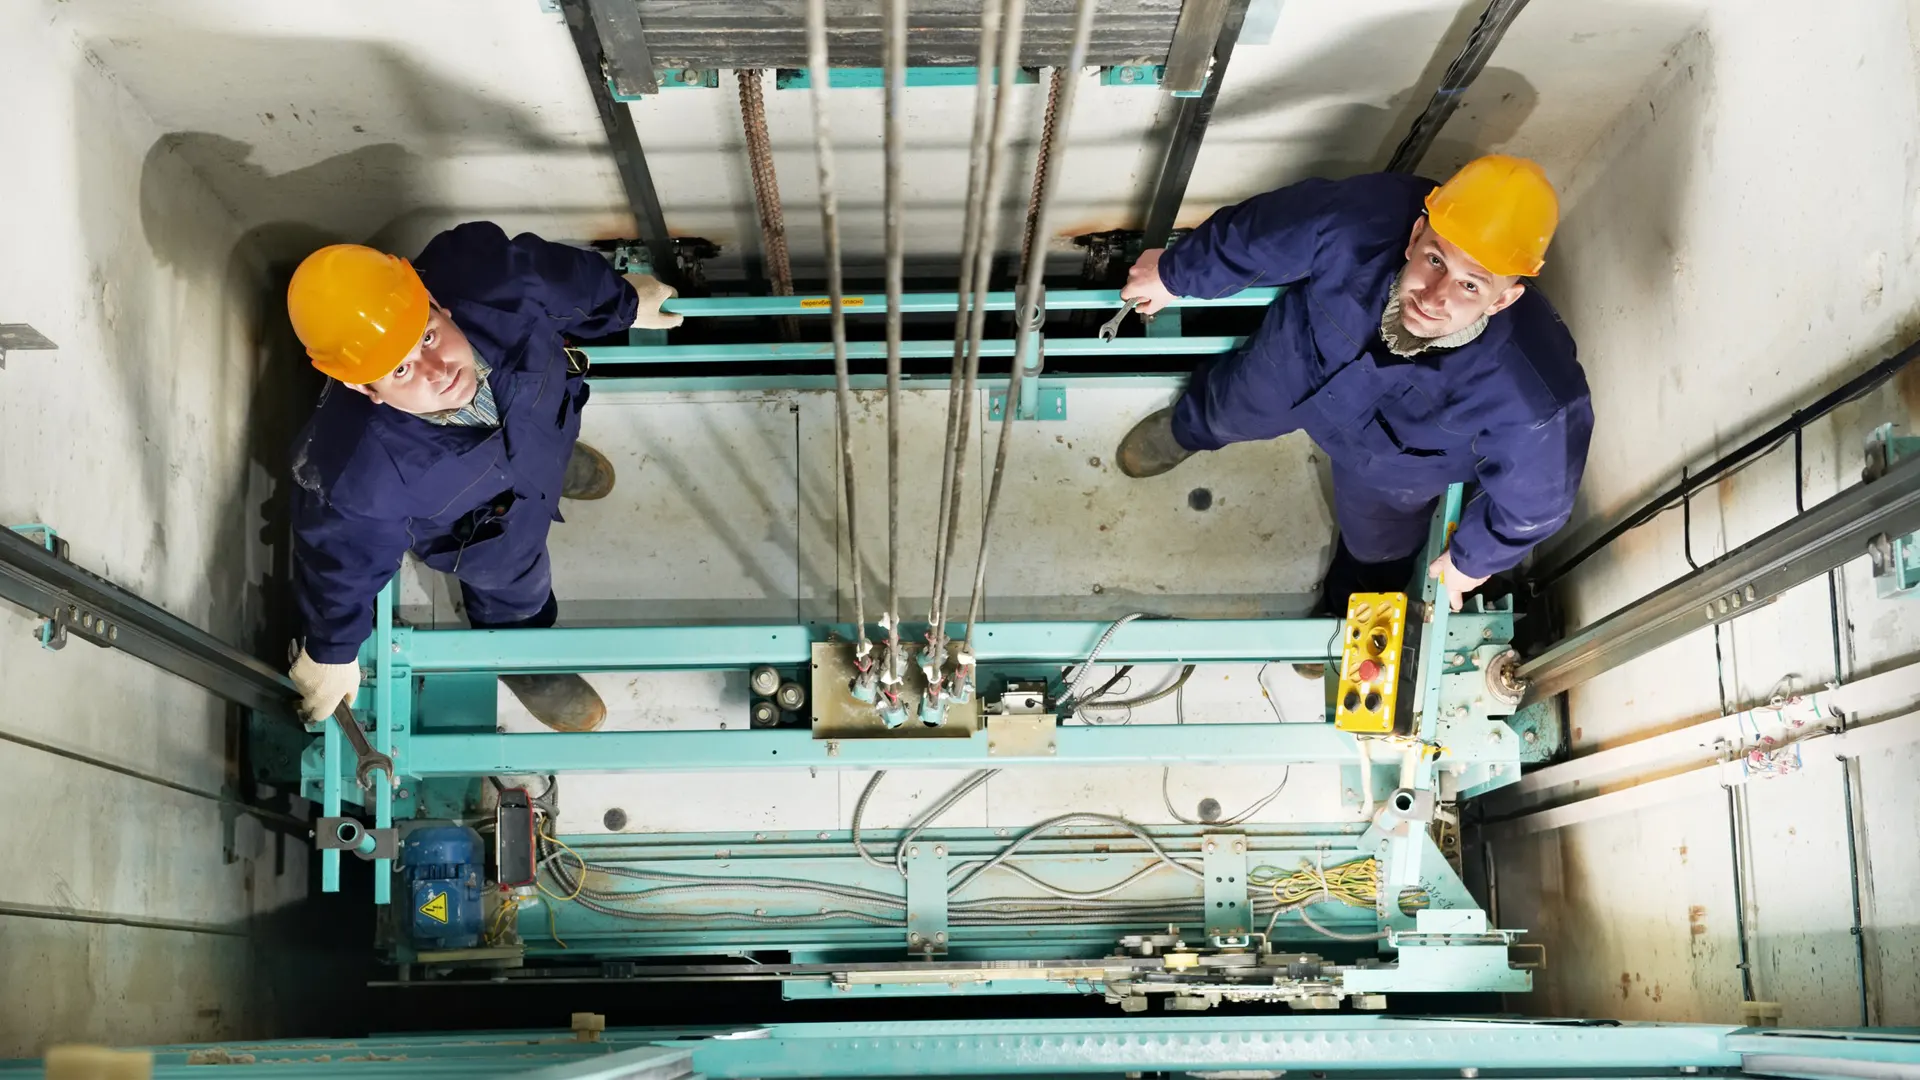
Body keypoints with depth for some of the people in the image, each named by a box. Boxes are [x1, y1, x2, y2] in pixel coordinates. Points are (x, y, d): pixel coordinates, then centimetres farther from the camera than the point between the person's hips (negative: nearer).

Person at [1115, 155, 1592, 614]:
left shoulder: (1531, 400, -48)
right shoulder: (1360, 221, -45)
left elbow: (1535, 494, -25)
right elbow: (1257, 233, -23)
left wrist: (1473, 559, -6)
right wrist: (1173, 275, -4)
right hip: (1295, 362, 1)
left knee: (1374, 546, 31)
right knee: (1229, 411, 34)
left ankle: (1345, 604, 69)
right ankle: (1187, 429, 73)